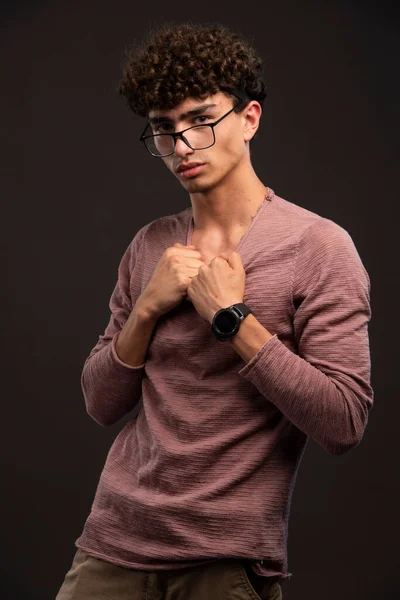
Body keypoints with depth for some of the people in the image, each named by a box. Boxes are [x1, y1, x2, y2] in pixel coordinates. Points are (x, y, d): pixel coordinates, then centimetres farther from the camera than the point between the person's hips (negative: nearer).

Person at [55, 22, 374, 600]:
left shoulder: (318, 245, -8)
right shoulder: (149, 246, 7)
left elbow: (343, 424, -15)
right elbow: (101, 404, 8)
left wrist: (232, 317, -16)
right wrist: (147, 308, -7)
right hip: (114, 542, 4)